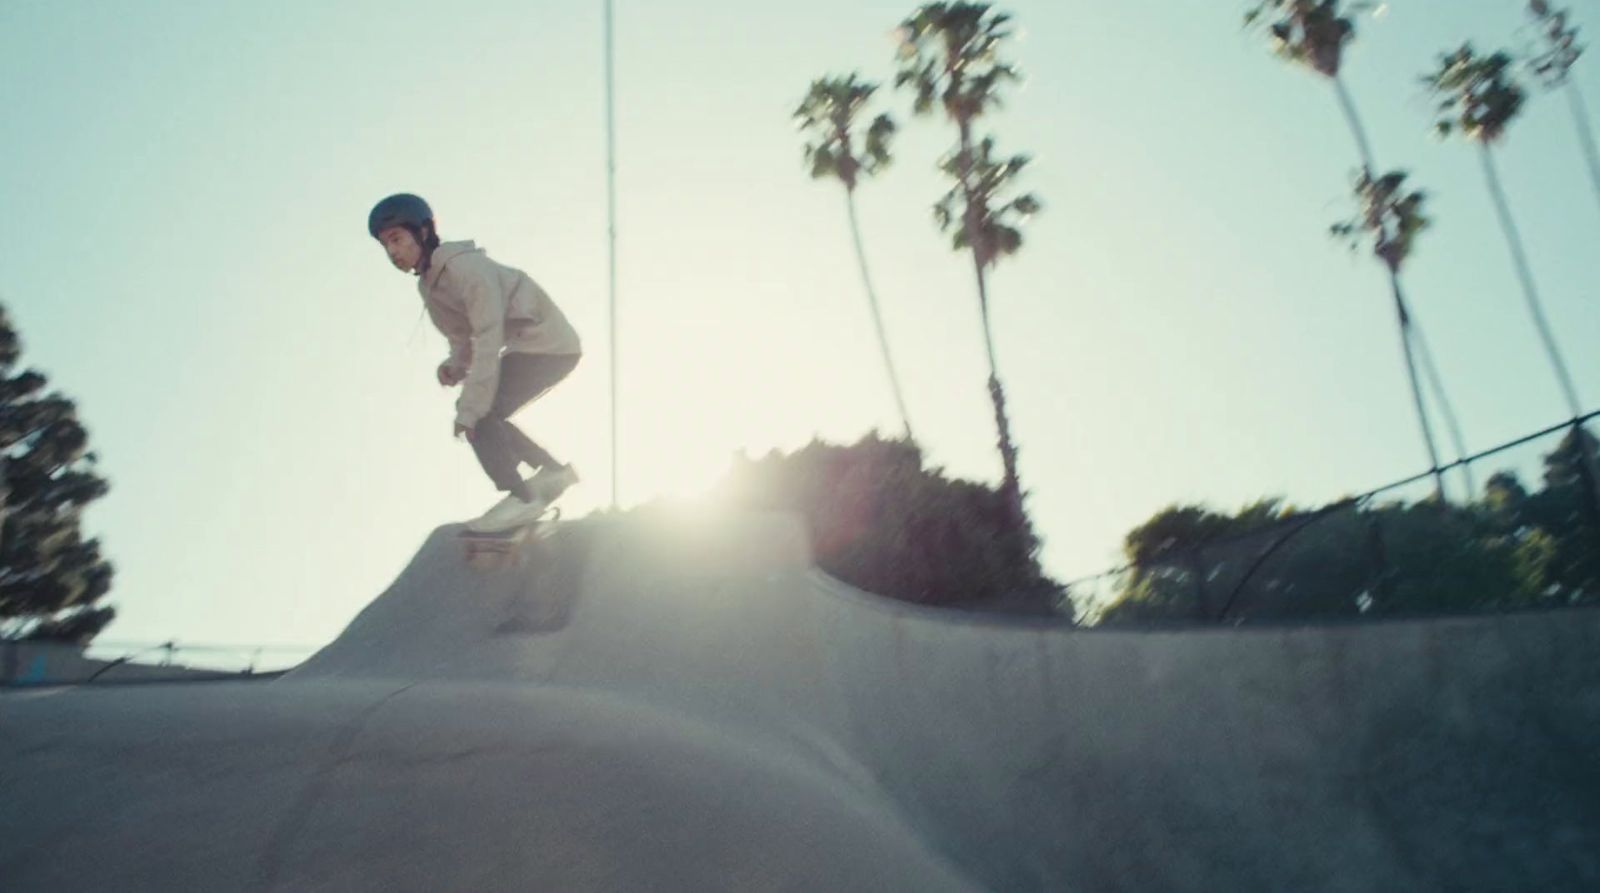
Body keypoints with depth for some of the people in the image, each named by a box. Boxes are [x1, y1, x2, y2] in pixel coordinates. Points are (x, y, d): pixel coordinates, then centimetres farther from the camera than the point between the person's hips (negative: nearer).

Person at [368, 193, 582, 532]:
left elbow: (489, 339, -26)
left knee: (478, 413, -16)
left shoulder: (465, 266, -23)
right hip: (528, 346, 10)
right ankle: (553, 469, 22)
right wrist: (454, 365, -9)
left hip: (550, 344, -10)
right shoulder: (429, 284, 7)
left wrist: (470, 408, -25)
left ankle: (522, 497, -8)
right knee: (481, 415, 13)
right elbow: (463, 336, 14)